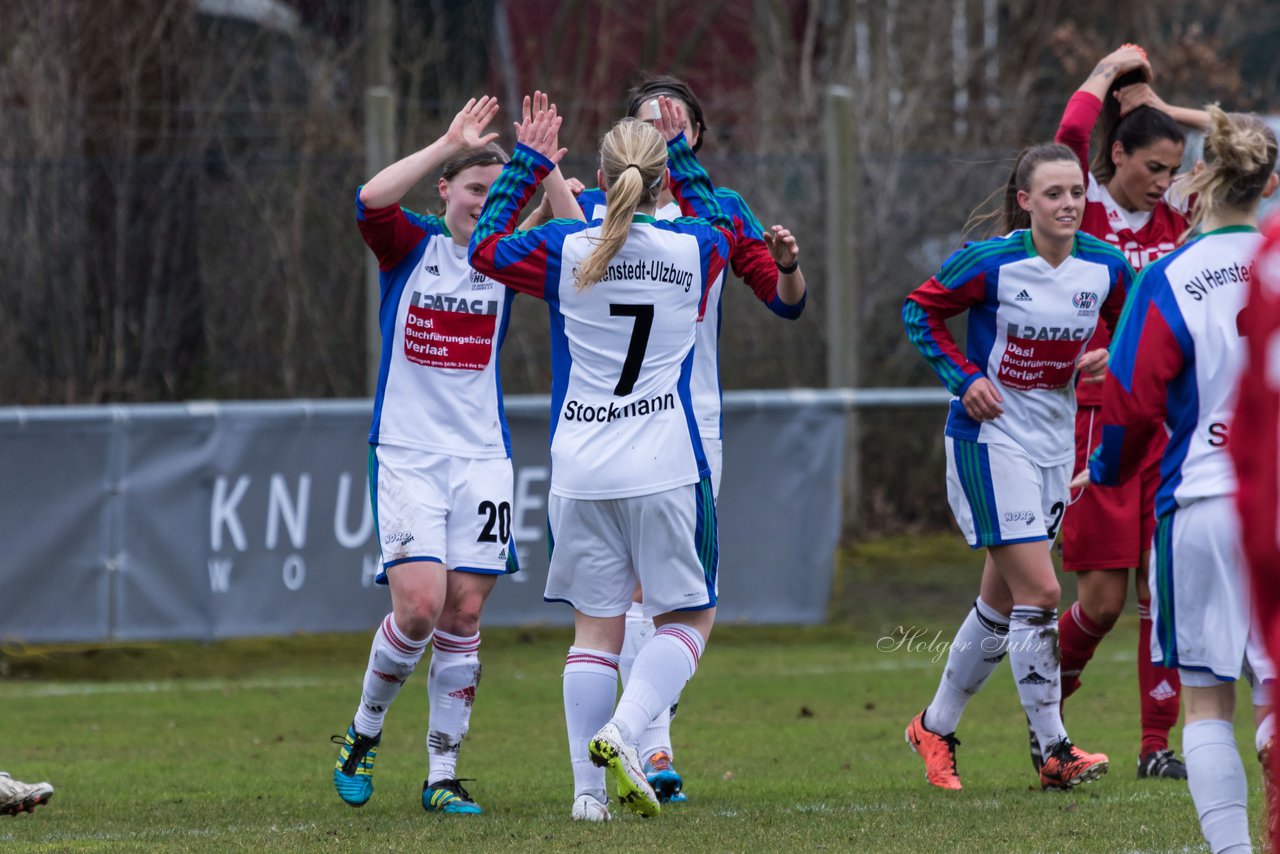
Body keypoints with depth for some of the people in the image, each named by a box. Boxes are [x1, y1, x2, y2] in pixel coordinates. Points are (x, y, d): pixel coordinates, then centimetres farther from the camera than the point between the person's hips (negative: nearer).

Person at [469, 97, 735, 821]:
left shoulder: (565, 250, -3)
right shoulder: (692, 251, -2)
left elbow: (486, 247, 17)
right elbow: (722, 224, 24)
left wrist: (529, 165, 21)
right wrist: (681, 150, 31)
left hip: (582, 474, 2)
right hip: (667, 464, -2)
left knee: (597, 625, 8)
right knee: (688, 617, 8)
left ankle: (590, 787, 2)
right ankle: (622, 733, -16)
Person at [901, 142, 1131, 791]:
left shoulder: (1105, 266, -3)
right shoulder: (991, 262, -16)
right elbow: (919, 309, -4)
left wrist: (1111, 358, -8)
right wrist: (964, 377, -14)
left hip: (1054, 444, 6)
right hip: (989, 439, -6)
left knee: (1002, 600, 14)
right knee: (1039, 591, -13)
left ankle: (935, 727, 31)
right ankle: (1054, 752, -6)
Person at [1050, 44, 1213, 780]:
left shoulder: (1174, 214, 8)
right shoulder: (1085, 213, -4)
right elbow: (1070, 138, -21)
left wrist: (1161, 108, 5)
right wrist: (1106, 76, -4)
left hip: (1167, 417, 4)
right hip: (1099, 413, -4)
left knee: (1164, 586, -1)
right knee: (1103, 598, -3)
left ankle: (1157, 745, 4)